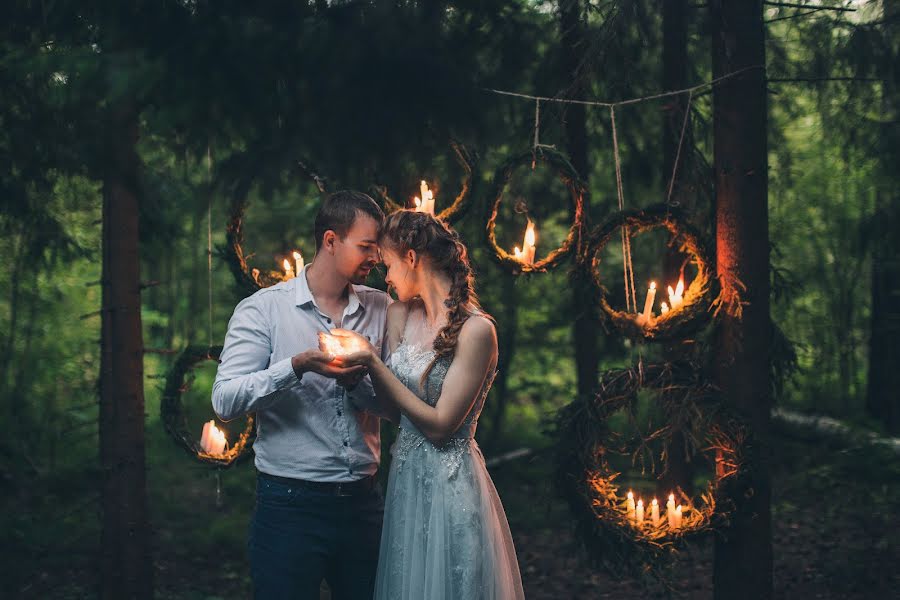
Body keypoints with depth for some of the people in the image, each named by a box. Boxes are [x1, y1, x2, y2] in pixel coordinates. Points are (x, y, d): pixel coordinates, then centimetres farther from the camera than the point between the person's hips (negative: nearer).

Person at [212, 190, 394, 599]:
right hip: (289, 505, -4)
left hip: (362, 502, 4)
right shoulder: (263, 309, -4)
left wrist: (356, 381, -15)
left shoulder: (381, 309, 8)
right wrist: (299, 366, -25)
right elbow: (225, 401, -14)